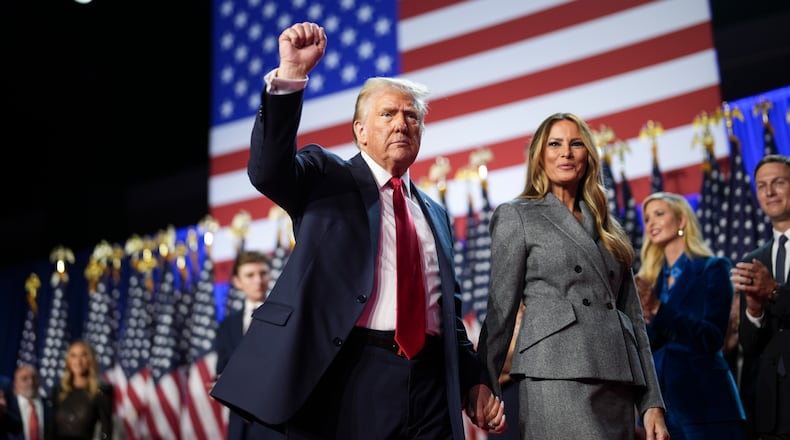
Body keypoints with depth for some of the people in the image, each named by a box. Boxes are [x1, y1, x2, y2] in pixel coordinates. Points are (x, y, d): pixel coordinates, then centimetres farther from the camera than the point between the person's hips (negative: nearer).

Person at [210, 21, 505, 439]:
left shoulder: (434, 213, 20)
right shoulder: (327, 176, 6)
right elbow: (269, 169, -15)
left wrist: (474, 380, 11)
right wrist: (290, 74, -25)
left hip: (431, 382, 5)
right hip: (347, 375, -4)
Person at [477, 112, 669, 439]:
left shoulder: (607, 228, 21)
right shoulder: (516, 216, 7)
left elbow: (633, 315, 17)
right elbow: (500, 309, 3)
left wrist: (651, 402, 10)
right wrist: (486, 392, -2)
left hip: (619, 383, 6)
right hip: (558, 378, -5)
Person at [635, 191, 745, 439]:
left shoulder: (713, 269, 0)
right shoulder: (649, 278, 13)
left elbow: (713, 338, -11)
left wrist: (659, 310, -20)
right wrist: (645, 318, -12)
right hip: (659, 403, 4)